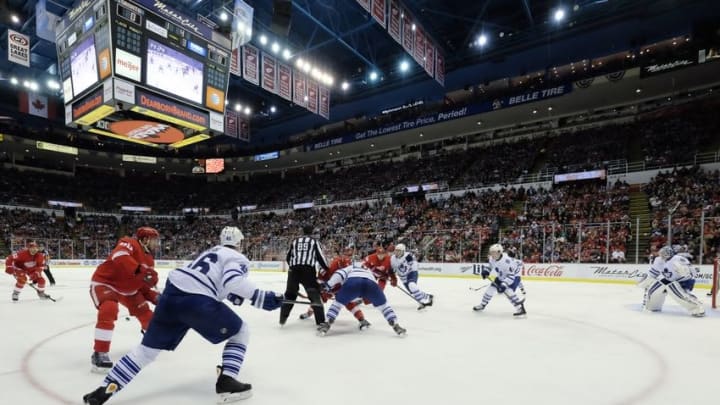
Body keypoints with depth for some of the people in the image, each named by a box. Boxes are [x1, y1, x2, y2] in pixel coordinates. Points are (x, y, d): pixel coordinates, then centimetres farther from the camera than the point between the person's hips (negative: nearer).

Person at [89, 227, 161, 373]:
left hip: (127, 288, 9)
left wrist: (155, 296, -10)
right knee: (108, 311, -33)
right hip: (104, 282, -8)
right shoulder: (129, 243, -23)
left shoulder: (149, 260, 2)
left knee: (144, 311, 12)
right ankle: (99, 353, -23)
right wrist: (141, 270, -53)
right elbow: (119, 257, -46)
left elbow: (143, 285, 6)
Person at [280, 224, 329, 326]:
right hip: (308, 270, -3)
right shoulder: (314, 241, 10)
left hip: (294, 269, 3)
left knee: (290, 294, 17)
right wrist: (328, 269, 17)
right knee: (314, 294, 2)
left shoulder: (295, 241, 20)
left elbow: (288, 258, 22)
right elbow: (320, 257, 5)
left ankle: (282, 319, 19)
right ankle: (320, 321, -3)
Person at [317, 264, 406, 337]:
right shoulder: (368, 271, 48)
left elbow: (340, 273, 17)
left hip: (352, 281, -2)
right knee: (383, 304, 26)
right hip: (371, 283, 2)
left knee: (338, 302, 22)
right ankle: (396, 326, 19)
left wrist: (328, 285, 17)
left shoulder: (351, 268, 39)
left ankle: (327, 324, 12)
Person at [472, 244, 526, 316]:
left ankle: (520, 308, -22)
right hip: (502, 276, 7)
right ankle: (482, 305, 20)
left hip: (514, 276, -7)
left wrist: (503, 285, -44)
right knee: (491, 288, 4)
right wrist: (486, 271, -8)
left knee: (508, 290, -28)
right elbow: (490, 265, 10)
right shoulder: (492, 259, -15)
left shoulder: (506, 261, -38)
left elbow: (511, 276, -37)